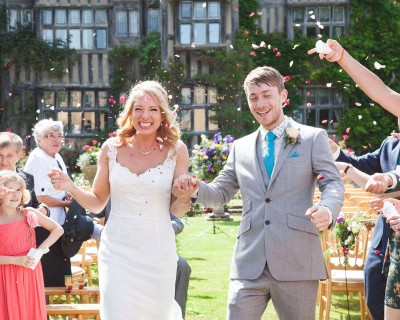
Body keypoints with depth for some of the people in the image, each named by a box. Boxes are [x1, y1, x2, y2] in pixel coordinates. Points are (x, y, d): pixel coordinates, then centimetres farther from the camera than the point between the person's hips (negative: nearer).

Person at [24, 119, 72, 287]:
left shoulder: (57, 158, 12)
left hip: (58, 221, 9)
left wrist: (67, 195, 5)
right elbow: (39, 197, -22)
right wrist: (65, 203, -11)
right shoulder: (37, 160, -16)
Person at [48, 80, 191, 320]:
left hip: (158, 252, 0)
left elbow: (177, 210, 2)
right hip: (117, 251, 0)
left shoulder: (175, 150, -2)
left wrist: (185, 196, -19)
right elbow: (97, 203, 8)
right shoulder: (112, 149, 1)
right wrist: (71, 188, -8)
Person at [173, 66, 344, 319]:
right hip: (249, 265, 3)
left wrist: (328, 210, -24)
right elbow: (221, 193, 21)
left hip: (296, 263, -2)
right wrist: (195, 188, -1)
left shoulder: (313, 138, 7)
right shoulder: (241, 147, 17)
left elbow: (333, 183, -2)